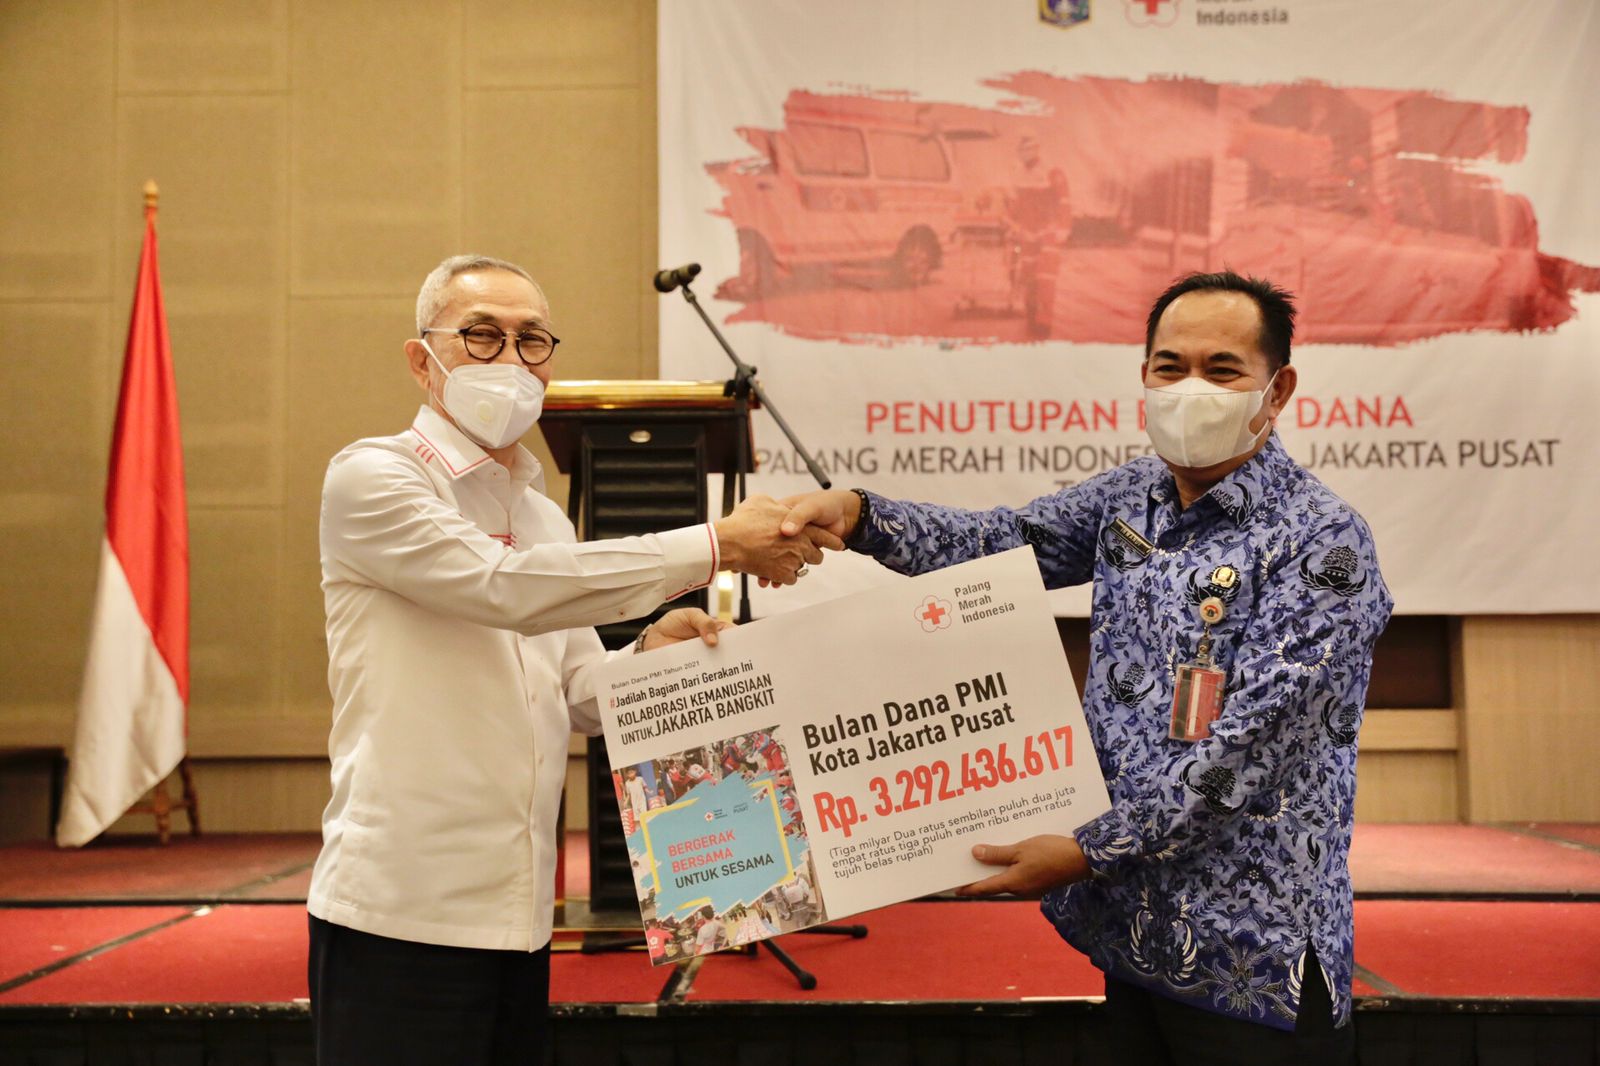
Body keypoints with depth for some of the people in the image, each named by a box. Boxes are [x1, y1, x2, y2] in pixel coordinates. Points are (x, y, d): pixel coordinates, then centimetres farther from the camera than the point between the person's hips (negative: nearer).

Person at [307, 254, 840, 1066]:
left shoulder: (543, 518, 15)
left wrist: (650, 657, -7)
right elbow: (505, 586, -22)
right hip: (401, 914, -6)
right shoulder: (371, 479, -7)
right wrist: (716, 547, -21)